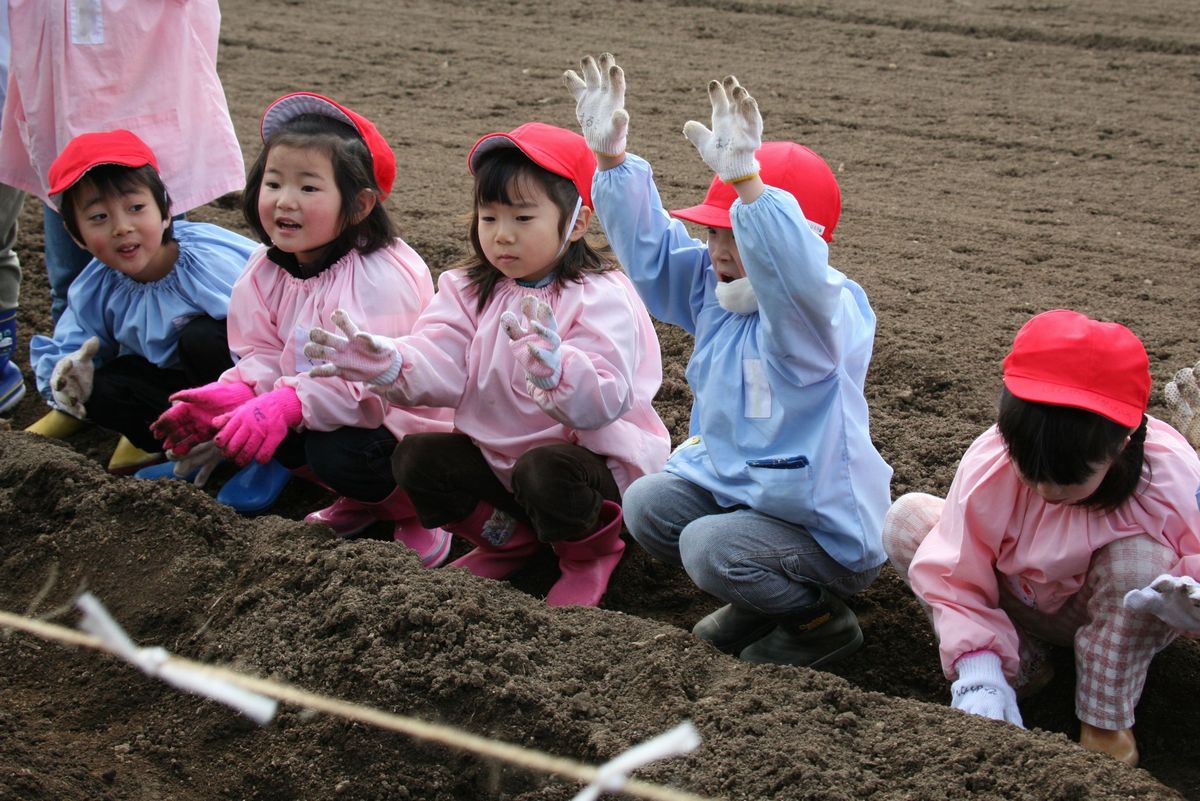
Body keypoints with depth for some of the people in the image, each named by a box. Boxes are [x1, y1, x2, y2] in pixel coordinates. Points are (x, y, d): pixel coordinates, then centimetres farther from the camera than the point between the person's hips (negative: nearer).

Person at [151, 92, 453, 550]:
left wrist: (286, 404, -43)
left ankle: (415, 509, 3)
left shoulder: (380, 277, -26)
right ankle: (362, 500, 13)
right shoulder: (267, 270, 0)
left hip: (399, 421, -8)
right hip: (313, 411, 8)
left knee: (340, 453, -33)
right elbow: (264, 356, 0)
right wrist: (231, 392, -22)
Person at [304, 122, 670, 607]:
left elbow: (604, 402, -31)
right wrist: (384, 363, -34)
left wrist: (555, 368, -52)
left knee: (545, 471, -36)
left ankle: (590, 551, -1)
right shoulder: (471, 292, 3)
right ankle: (506, 538, 14)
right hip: (496, 453, 6)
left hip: (587, 454, -6)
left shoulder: (601, 297, -18)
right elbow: (439, 365, -13)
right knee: (416, 457, -11)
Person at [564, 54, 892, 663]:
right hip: (728, 482, 9)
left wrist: (748, 182, -59)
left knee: (709, 546, -27)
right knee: (646, 504, -6)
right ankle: (760, 598, 15)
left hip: (823, 528, -9)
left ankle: (821, 620, 3)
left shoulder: (829, 312, -23)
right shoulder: (713, 288, 2)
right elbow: (648, 244, 3)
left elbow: (798, 276, -47)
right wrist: (612, 160, -12)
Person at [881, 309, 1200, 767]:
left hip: (1126, 620, -2)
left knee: (1140, 556, -37)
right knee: (905, 522, -16)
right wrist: (982, 678, -33)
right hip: (1024, 606, 2)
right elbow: (955, 580, -21)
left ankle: (1106, 722, -17)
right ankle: (1017, 666, -10)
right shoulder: (987, 466, -28)